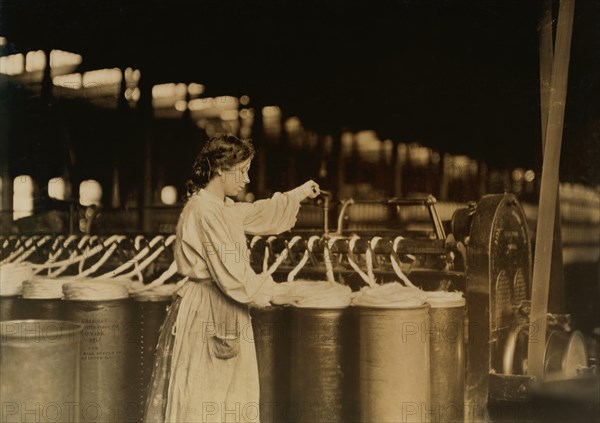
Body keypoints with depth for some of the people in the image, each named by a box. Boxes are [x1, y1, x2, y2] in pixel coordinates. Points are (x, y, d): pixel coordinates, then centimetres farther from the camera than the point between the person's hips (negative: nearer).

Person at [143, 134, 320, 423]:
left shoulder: (224, 207, 10)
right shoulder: (204, 210, -20)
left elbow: (259, 214, 29)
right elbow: (229, 270, -22)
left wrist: (300, 193, 29)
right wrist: (262, 289, -7)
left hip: (222, 314, 10)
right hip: (205, 313, -10)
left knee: (228, 398, 16)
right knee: (199, 399, 0)